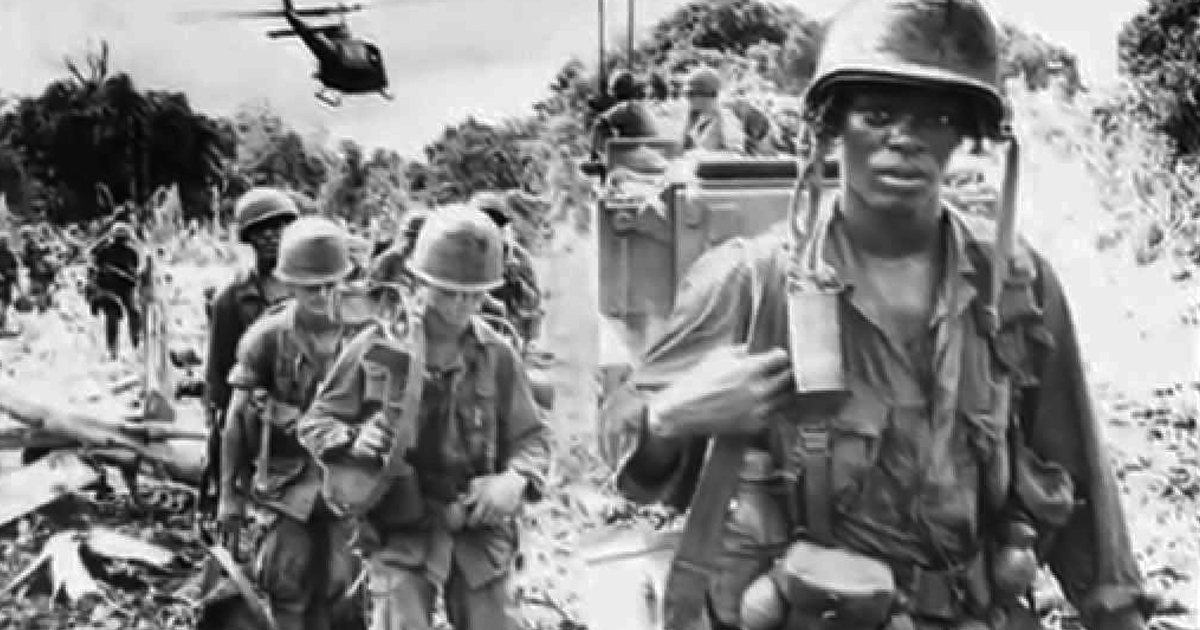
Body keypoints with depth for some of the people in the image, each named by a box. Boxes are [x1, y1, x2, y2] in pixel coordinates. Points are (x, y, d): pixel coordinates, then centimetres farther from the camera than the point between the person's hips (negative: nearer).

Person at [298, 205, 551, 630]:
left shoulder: (496, 355, -2)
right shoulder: (374, 349, -6)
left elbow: (531, 435, 6)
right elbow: (315, 423, 2)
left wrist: (517, 479, -16)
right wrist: (353, 440, -21)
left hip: (480, 533, 2)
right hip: (402, 532, -2)